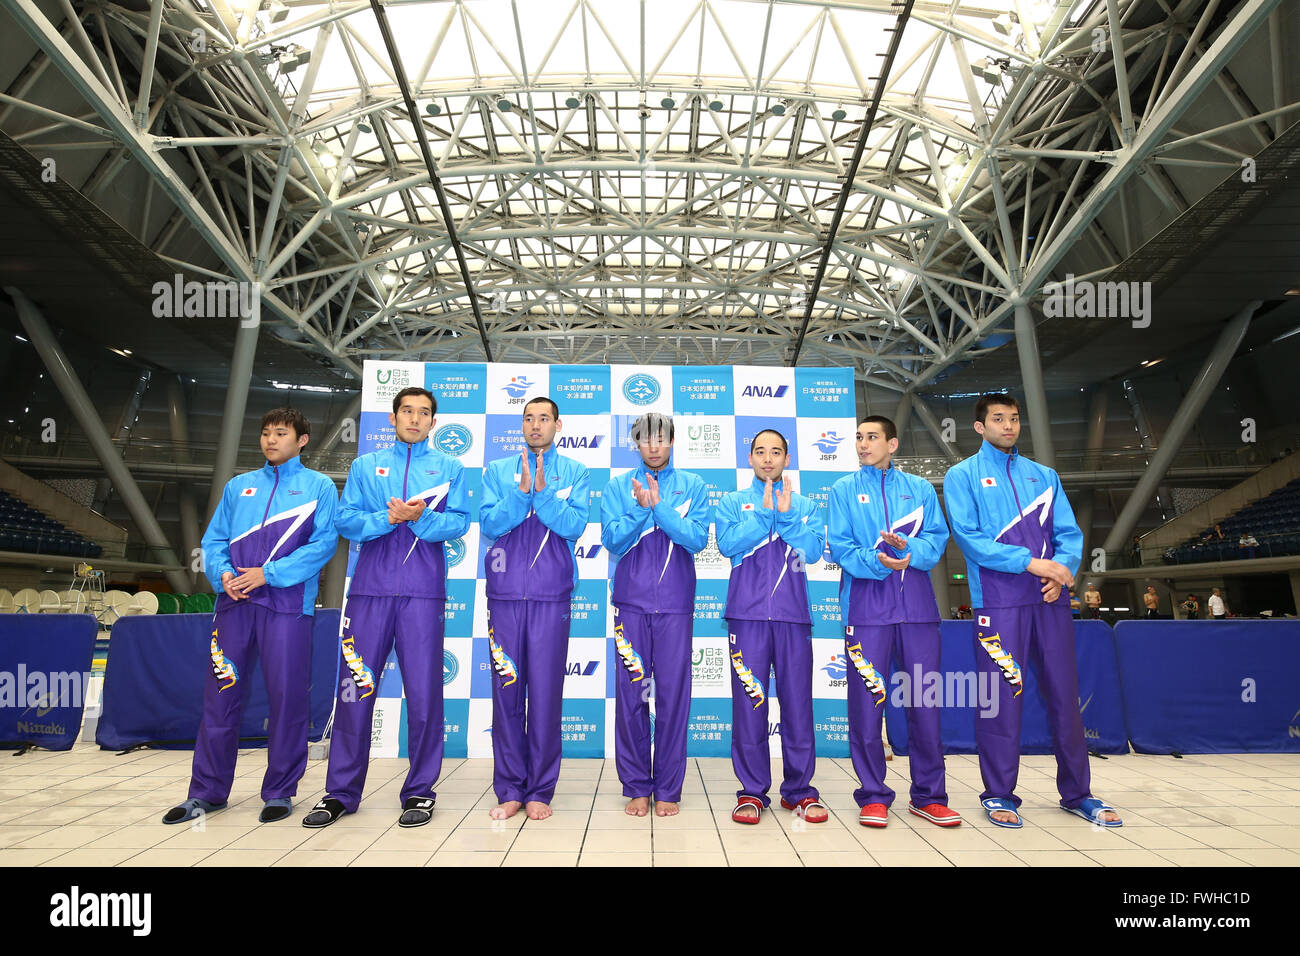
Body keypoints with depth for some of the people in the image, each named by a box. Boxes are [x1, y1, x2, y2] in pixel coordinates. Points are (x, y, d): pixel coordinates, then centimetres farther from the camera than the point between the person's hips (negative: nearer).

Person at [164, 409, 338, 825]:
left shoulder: (319, 486, 6)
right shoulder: (238, 486, 19)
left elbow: (323, 544, -6)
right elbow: (213, 541, 16)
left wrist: (268, 573, -13)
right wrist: (223, 574, -5)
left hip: (287, 604, -4)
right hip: (235, 602, 4)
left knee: (287, 697, 0)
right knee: (221, 696, 7)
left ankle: (279, 792, 14)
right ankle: (206, 791, 21)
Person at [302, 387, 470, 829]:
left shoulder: (449, 468, 12)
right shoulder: (366, 466, 15)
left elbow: (459, 523, 0)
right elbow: (345, 520, 4)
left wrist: (419, 518, -17)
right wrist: (388, 519, -12)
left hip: (423, 591, -1)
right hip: (370, 588, 1)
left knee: (424, 692, 1)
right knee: (354, 688, 3)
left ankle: (420, 791, 15)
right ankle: (341, 792, 17)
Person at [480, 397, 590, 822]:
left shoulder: (575, 473, 9)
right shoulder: (498, 471, 13)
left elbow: (574, 525, -5)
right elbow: (490, 524, 0)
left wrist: (542, 492, -16)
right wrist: (522, 491, -13)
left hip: (551, 595, -1)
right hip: (505, 593, 2)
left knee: (546, 691, 1)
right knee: (507, 690, 4)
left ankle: (540, 790, 14)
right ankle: (509, 789, 17)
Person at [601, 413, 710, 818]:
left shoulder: (692, 486, 8)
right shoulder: (618, 487, 10)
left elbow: (696, 540, -6)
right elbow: (613, 541, -1)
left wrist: (658, 506, -14)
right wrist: (642, 508, -14)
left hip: (675, 602, 0)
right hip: (631, 600, 1)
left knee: (673, 692, 2)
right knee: (631, 692, 3)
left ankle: (668, 789, 14)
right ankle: (636, 787, 16)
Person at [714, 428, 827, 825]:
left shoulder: (805, 505, 14)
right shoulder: (732, 502, 12)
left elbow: (813, 549, -1)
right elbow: (728, 543, -6)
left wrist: (786, 514, -9)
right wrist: (765, 513, -8)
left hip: (793, 613, 1)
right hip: (747, 612, -1)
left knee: (798, 699, 3)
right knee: (749, 699, 1)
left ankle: (800, 790, 16)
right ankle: (752, 791, 12)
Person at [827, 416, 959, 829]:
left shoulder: (920, 488, 14)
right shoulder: (844, 489, 9)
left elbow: (938, 539, 4)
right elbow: (840, 547, -1)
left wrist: (908, 549, -16)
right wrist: (877, 562, -18)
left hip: (917, 606, 2)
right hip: (866, 605, -2)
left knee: (925, 701, 5)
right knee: (866, 701, 1)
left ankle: (928, 796, 19)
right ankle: (873, 796, 14)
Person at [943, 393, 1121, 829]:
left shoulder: (1045, 476, 17)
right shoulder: (963, 475, 3)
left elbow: (1070, 533, 11)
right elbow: (968, 536, -8)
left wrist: (1060, 570, -9)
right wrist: (1029, 562, -16)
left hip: (1050, 598, 4)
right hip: (998, 600, -4)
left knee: (1064, 693, 9)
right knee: (1001, 695, 0)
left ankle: (1077, 792, 23)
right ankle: (999, 794, 12)